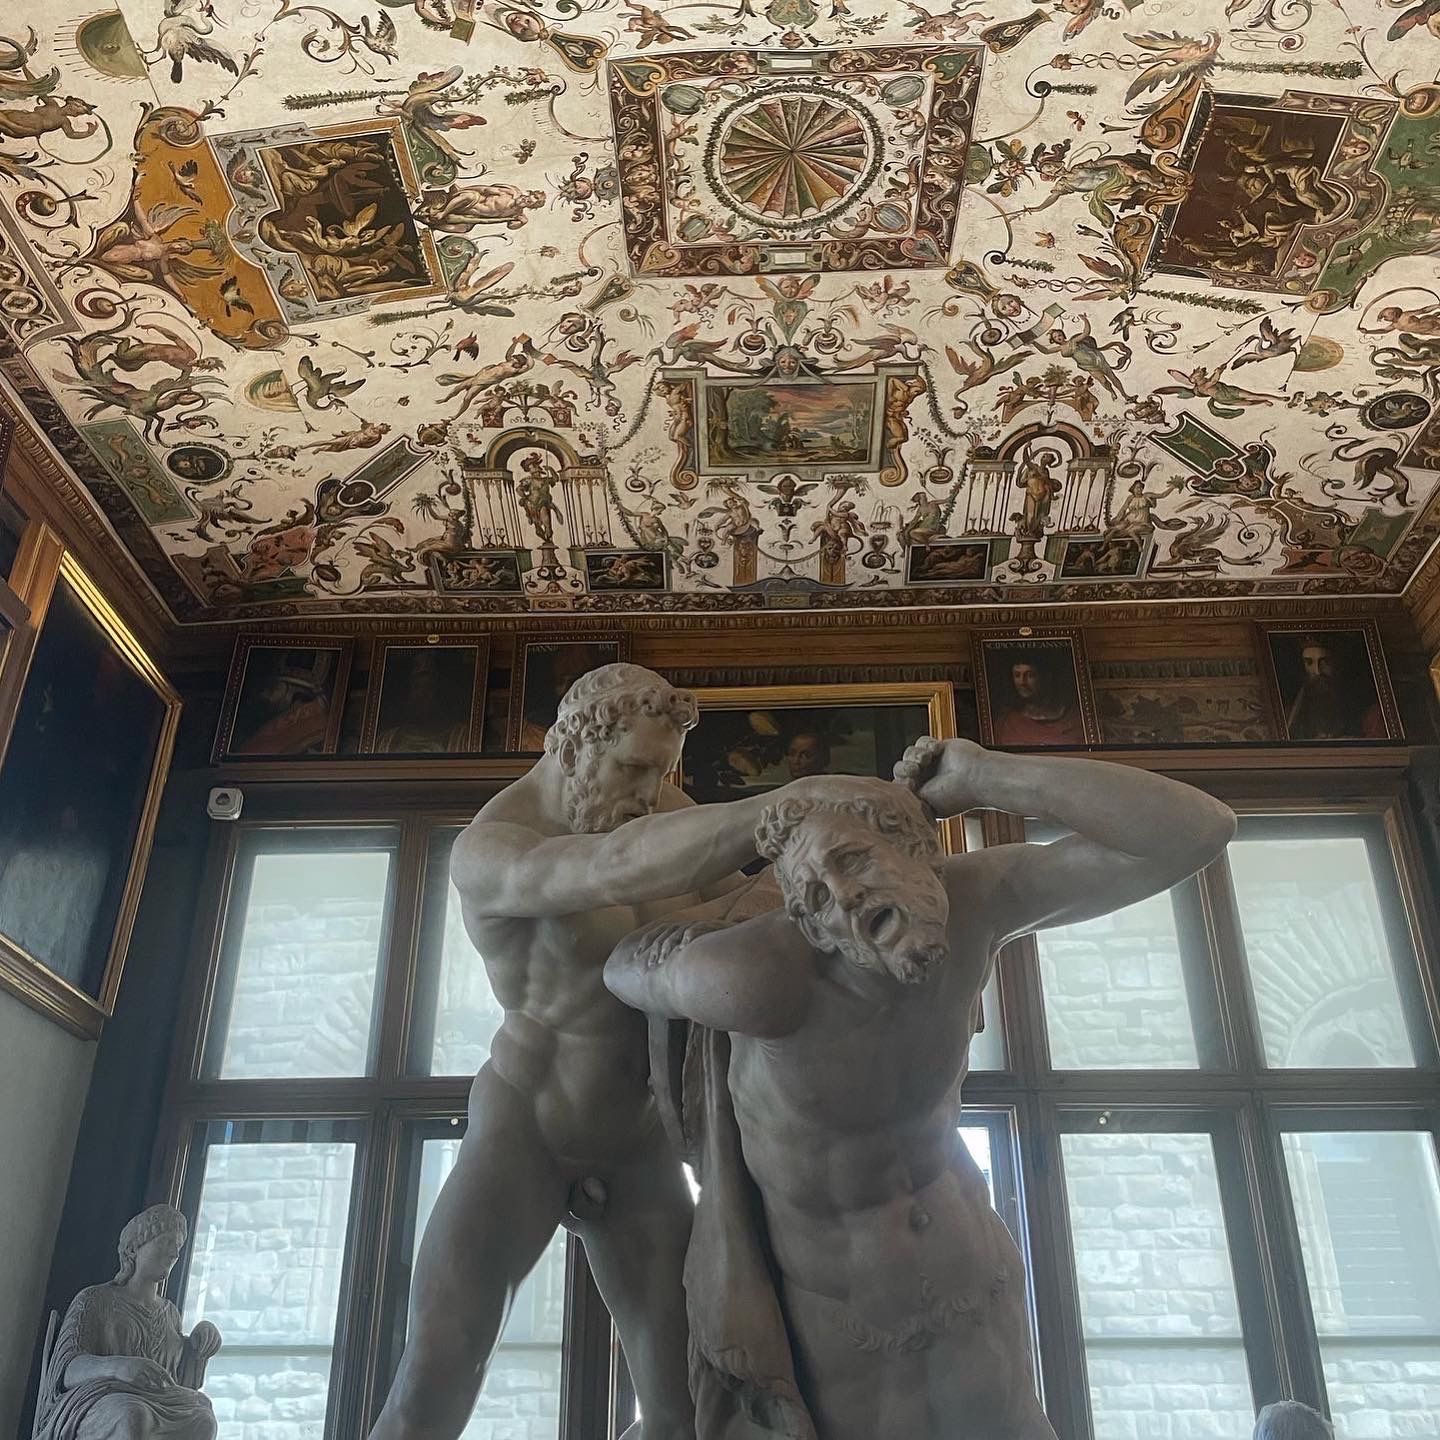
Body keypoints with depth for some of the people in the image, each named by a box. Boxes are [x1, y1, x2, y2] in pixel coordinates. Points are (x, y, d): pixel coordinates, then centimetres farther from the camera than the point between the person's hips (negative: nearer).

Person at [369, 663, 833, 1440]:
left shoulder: (645, 802, -4)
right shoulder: (485, 853, -23)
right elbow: (615, 869, -44)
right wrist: (773, 810, -55)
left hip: (637, 1144, 5)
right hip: (521, 1125, -4)